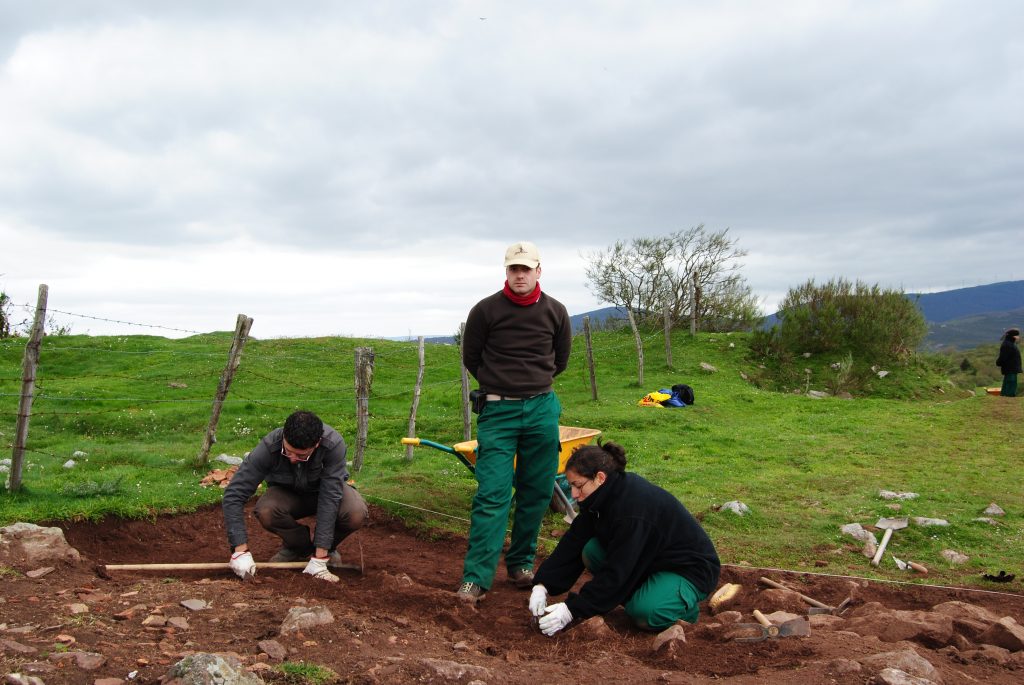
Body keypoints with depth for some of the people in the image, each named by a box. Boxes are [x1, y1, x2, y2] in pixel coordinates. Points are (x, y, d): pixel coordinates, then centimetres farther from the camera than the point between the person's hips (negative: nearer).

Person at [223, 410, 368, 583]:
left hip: (325, 489, -1)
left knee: (356, 514, -33)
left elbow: (329, 499, -35)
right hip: (287, 493, 1)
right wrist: (240, 549, -38)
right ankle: (297, 545, -1)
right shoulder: (269, 446, -33)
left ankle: (328, 548, 0)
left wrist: (319, 558, -37)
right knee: (265, 512, -33)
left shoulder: (334, 444, -36)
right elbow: (234, 494, -32)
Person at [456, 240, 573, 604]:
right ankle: (475, 578, -8)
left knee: (536, 493, 8)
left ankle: (521, 563, 23)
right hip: (498, 411, -3)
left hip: (541, 409, 3)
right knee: (492, 494, -9)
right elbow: (470, 357, 8)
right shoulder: (485, 310, -4)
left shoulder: (555, 311, 3)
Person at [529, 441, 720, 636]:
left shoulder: (633, 510, -33)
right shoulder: (606, 495, -7)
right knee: (590, 550, -13)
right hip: (652, 559, 8)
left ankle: (685, 607, -2)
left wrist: (573, 610, -30)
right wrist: (543, 585, -16)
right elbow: (573, 543, -7)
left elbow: (617, 573, -32)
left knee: (644, 612, -33)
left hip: (690, 569, -8)